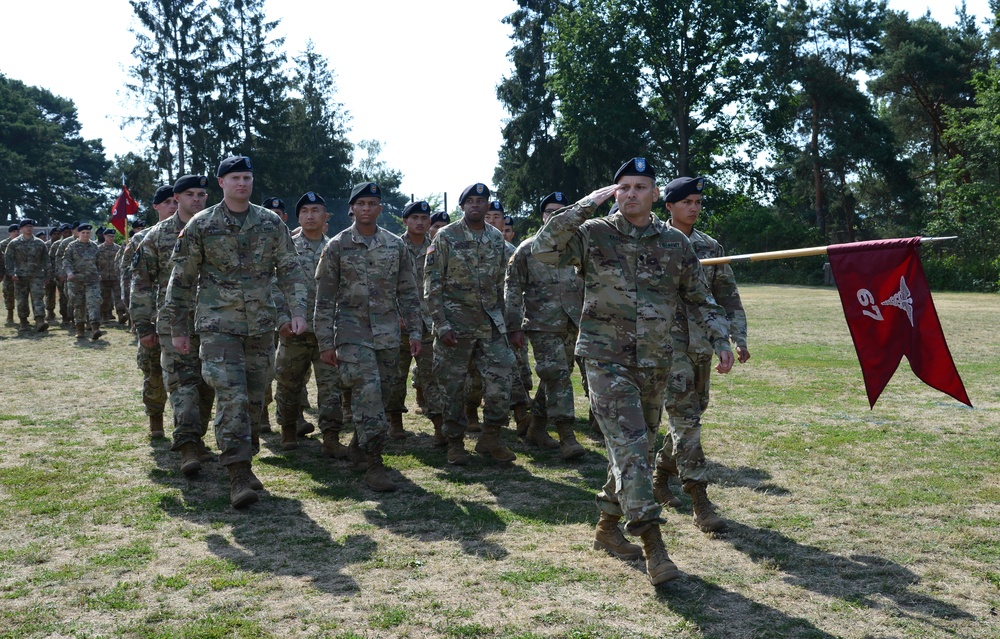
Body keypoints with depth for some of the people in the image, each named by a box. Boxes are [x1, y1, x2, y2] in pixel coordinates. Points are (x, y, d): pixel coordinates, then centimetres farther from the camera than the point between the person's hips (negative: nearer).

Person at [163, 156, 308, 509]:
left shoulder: (271, 223, 6)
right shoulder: (200, 225, -1)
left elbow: (290, 270, 8)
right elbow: (181, 279, 3)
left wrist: (298, 311, -5)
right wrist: (178, 328, 4)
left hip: (261, 325, 3)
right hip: (218, 325, -3)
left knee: (254, 399, 9)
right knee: (232, 397, -13)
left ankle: (244, 462, 26)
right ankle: (238, 476, -11)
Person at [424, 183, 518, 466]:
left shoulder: (497, 239, 10)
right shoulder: (446, 237, -5)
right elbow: (432, 284, -7)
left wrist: (499, 319, 14)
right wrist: (441, 324, -13)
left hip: (491, 324, 4)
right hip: (455, 325, -4)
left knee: (501, 378, -2)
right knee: (453, 385, 3)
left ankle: (490, 438, 13)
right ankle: (455, 443, 16)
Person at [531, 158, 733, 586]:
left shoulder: (675, 243, 8)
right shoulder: (594, 234, -2)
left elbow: (700, 299, 14)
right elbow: (543, 248, -16)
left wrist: (721, 340, 4)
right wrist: (587, 204, -16)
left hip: (655, 364, 5)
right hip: (607, 360, -5)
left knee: (638, 449, 13)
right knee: (630, 446, -14)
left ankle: (607, 527, 30)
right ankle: (653, 545, -14)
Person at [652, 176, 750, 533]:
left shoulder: (710, 247, 12)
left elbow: (727, 297, 13)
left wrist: (738, 338, 4)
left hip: (702, 342, 6)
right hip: (668, 340, -6)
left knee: (692, 414, 11)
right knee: (685, 417, -10)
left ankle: (661, 476, 30)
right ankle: (699, 501, -9)